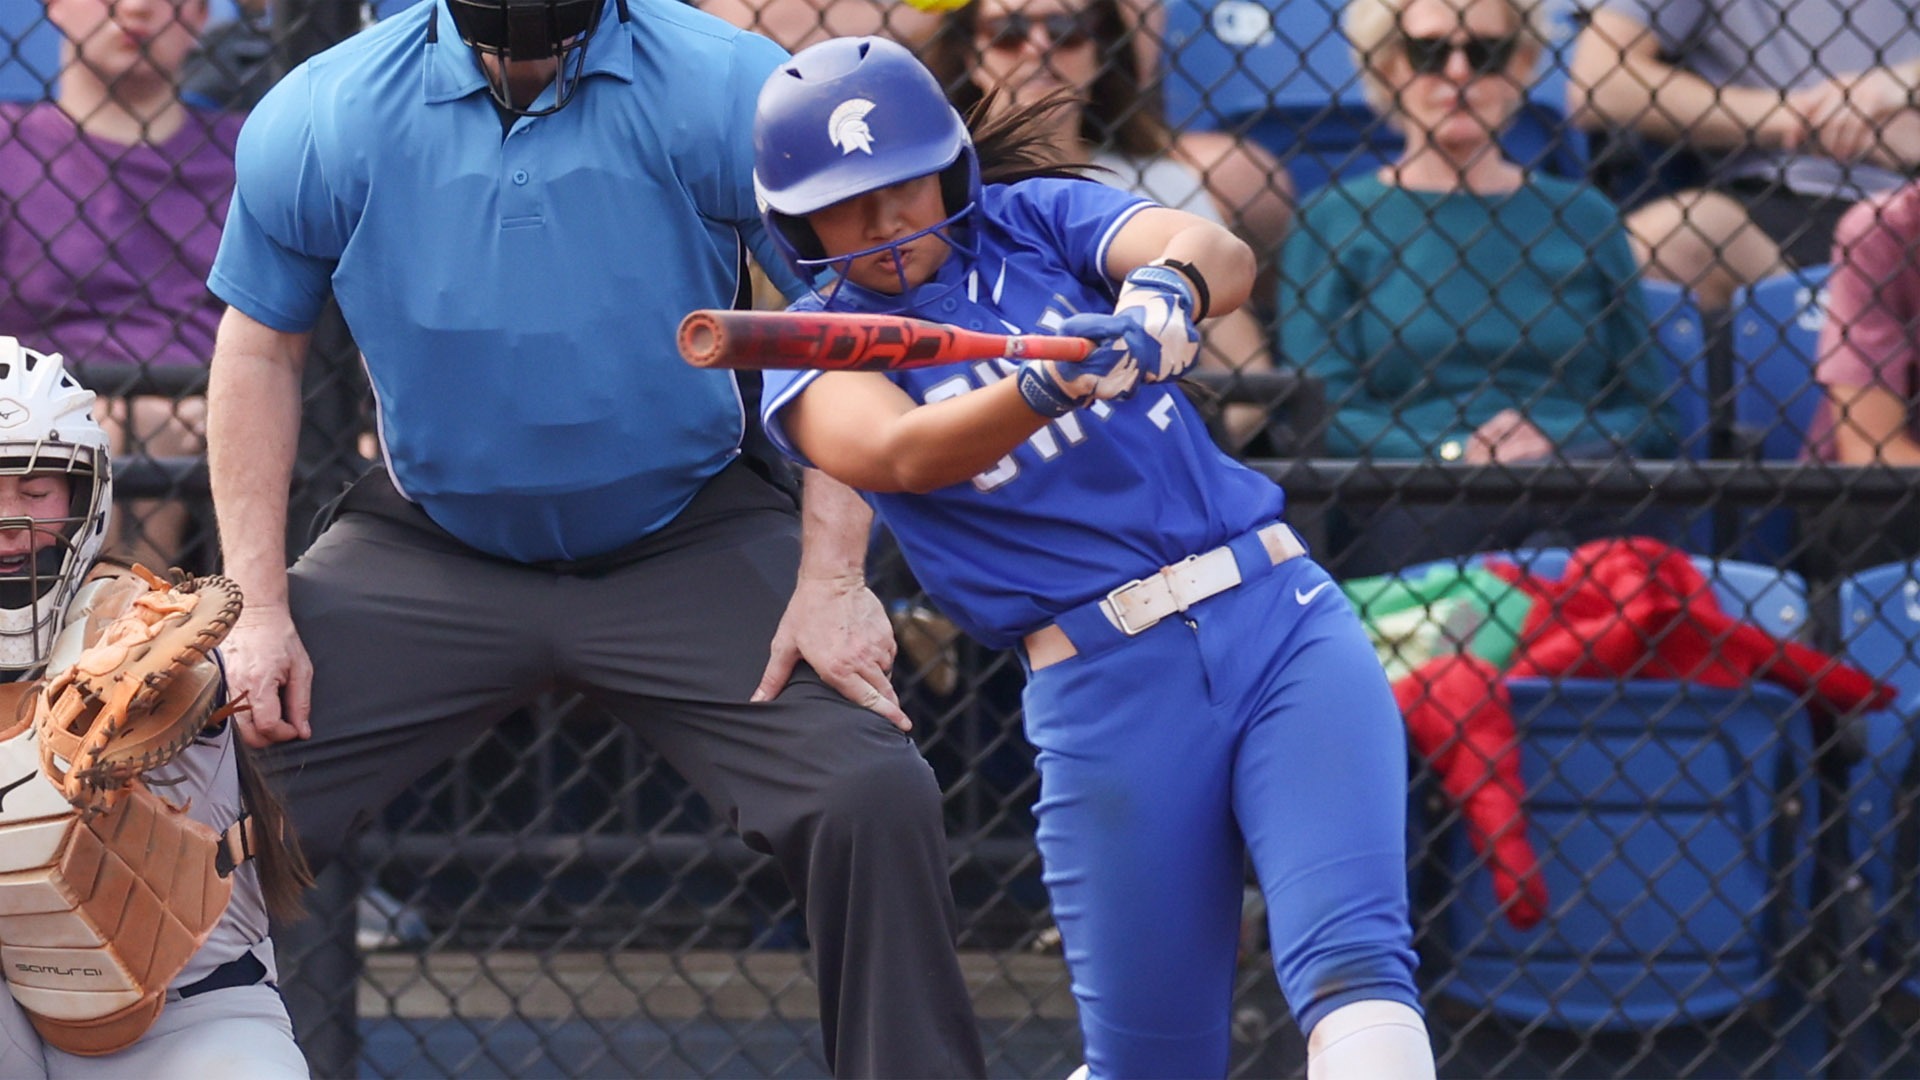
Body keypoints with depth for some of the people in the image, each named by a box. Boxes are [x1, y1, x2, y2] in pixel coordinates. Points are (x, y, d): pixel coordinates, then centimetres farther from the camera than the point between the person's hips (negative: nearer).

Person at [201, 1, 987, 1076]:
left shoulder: (724, 91, -17)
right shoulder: (318, 120, -11)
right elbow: (259, 352, 3)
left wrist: (831, 581, -16)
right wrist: (260, 607, -3)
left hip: (693, 545, -1)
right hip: (428, 559, 2)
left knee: (875, 802, -20)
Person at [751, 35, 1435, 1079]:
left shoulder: (1039, 216, 10)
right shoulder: (810, 351, 5)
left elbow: (1221, 254, -9)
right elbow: (904, 454, -18)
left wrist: (1165, 290, -32)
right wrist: (1048, 388, -36)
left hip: (1282, 614, 1)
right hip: (1104, 689, -1)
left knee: (1352, 970, -20)